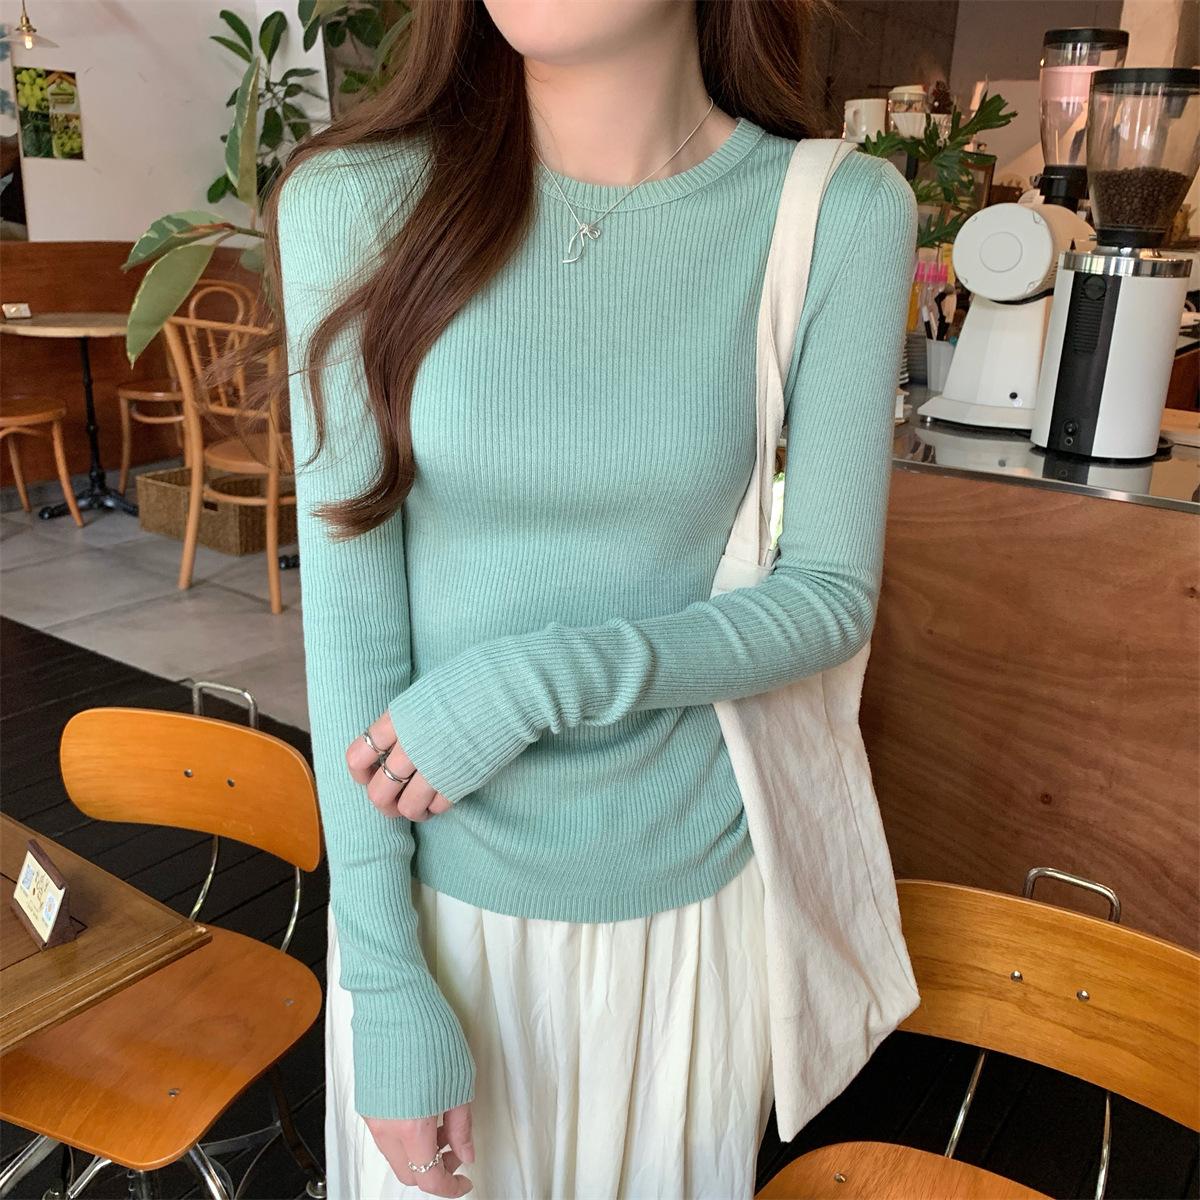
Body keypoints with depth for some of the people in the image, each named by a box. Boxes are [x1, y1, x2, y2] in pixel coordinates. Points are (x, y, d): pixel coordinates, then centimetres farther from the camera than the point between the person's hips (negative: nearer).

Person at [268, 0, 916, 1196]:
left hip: (689, 892, 1)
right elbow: (348, 612, -12)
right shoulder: (359, 203, -12)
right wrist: (385, 984, -9)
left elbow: (834, 595, -8)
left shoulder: (841, 216, -12)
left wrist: (544, 678, -22)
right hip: (441, 887, 0)